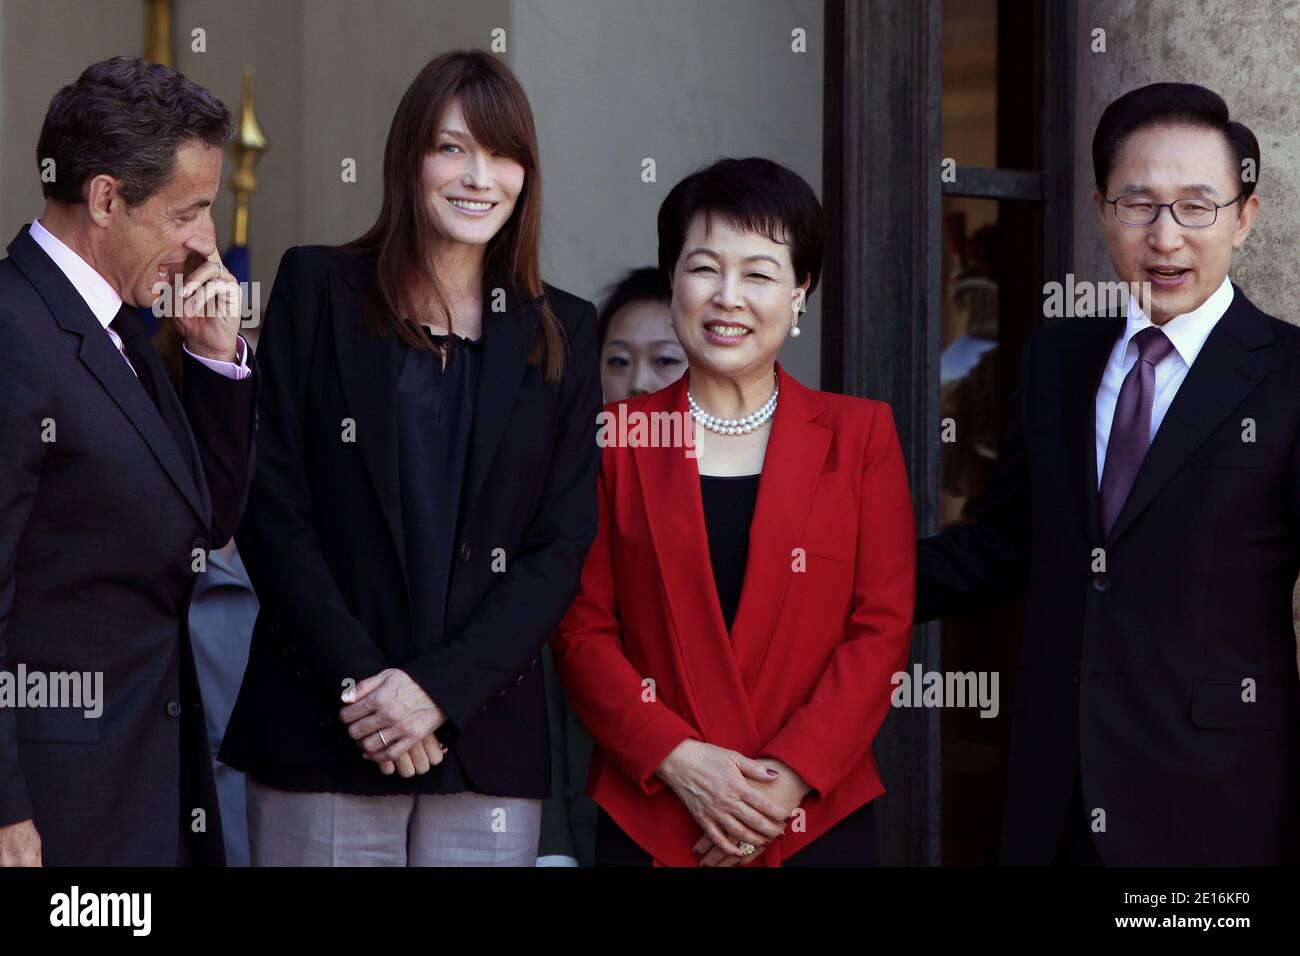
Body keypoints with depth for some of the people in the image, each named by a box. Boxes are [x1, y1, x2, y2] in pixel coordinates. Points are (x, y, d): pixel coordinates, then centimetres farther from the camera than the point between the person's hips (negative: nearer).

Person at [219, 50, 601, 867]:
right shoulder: (318, 289, 4)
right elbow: (270, 506, -2)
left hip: (488, 735, 2)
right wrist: (355, 680, -10)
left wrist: (440, 687, -9)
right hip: (319, 733, -1)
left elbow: (563, 546, 3)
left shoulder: (561, 332, 9)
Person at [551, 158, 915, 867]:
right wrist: (676, 758, -12)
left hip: (817, 816, 0)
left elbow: (883, 628, -1)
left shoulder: (859, 434, 5)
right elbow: (580, 630, 1)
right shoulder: (616, 439, 5)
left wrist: (794, 774, -12)